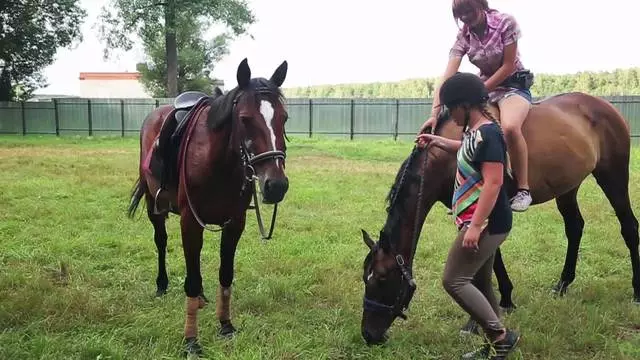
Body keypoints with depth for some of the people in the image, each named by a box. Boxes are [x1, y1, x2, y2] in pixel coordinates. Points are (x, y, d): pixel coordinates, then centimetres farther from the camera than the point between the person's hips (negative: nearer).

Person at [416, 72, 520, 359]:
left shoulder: (488, 134, -19)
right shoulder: (475, 131, 10)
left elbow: (493, 184, -25)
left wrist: (475, 226, -28)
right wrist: (440, 142, 28)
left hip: (486, 224, -10)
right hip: (480, 222, 10)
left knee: (453, 280, -8)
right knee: (479, 283, 15)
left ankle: (501, 335, 0)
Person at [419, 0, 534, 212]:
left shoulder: (505, 22, -13)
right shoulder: (463, 36, -3)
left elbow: (508, 66, -13)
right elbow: (447, 76, -13)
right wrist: (435, 113, -23)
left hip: (514, 85, -5)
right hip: (483, 87, 6)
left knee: (509, 126, -36)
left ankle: (523, 189, -22)